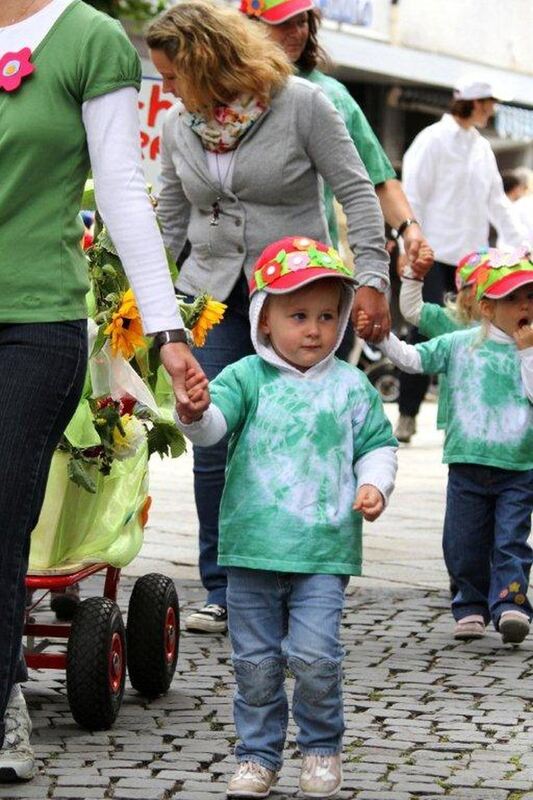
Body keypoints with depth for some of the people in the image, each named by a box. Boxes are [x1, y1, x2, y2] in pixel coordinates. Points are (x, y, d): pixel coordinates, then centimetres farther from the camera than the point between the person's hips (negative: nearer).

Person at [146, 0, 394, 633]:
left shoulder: (301, 103, -8)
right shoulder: (178, 124, 5)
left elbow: (356, 192, -5)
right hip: (213, 296, 3)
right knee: (214, 445, -3)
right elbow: (169, 222, 14)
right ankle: (222, 592, 7)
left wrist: (371, 277, -12)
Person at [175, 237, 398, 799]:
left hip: (323, 550, -1)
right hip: (253, 547, 1)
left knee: (314, 656, -9)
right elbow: (215, 424, -13)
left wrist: (374, 484, -3)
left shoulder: (350, 386, 5)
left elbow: (377, 444, 15)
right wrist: (195, 412, -35)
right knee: (255, 661, 7)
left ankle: (322, 748, 11)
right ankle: (258, 754, 21)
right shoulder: (247, 378, 1)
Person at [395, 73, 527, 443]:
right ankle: (408, 414, 0)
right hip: (435, 255, -6)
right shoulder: (434, 140, -5)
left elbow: (497, 202, 18)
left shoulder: (482, 148, 15)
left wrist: (521, 242, 11)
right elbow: (412, 197, -8)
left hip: (471, 257, 6)